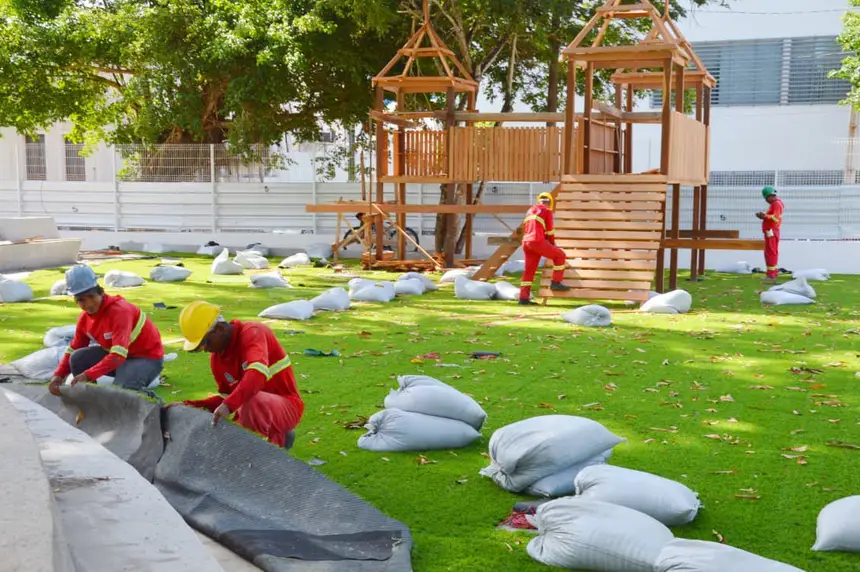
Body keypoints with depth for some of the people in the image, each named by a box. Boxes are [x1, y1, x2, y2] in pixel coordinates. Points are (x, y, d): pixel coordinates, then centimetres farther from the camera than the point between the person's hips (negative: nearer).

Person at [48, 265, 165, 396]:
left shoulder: (119, 311, -28)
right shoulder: (85, 317, -4)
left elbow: (118, 355, -38)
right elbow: (73, 350, 5)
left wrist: (88, 375, -45)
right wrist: (59, 375, -13)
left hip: (148, 357, -7)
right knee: (78, 358, -11)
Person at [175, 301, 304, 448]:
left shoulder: (252, 333, -19)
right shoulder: (216, 357, 4)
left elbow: (257, 373, -38)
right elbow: (227, 397, 11)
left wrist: (229, 405, -51)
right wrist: (189, 406, -1)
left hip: (287, 407, -9)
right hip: (260, 408, 9)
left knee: (251, 402, -38)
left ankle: (277, 438, -11)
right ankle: (279, 436, 14)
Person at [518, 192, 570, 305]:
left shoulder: (530, 211, 26)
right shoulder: (547, 211, 3)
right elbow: (550, 230, 4)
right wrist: (552, 244, 22)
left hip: (526, 242, 7)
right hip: (538, 241, -7)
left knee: (529, 270, 9)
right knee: (560, 256, 7)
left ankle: (523, 298, 4)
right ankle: (556, 283, 7)